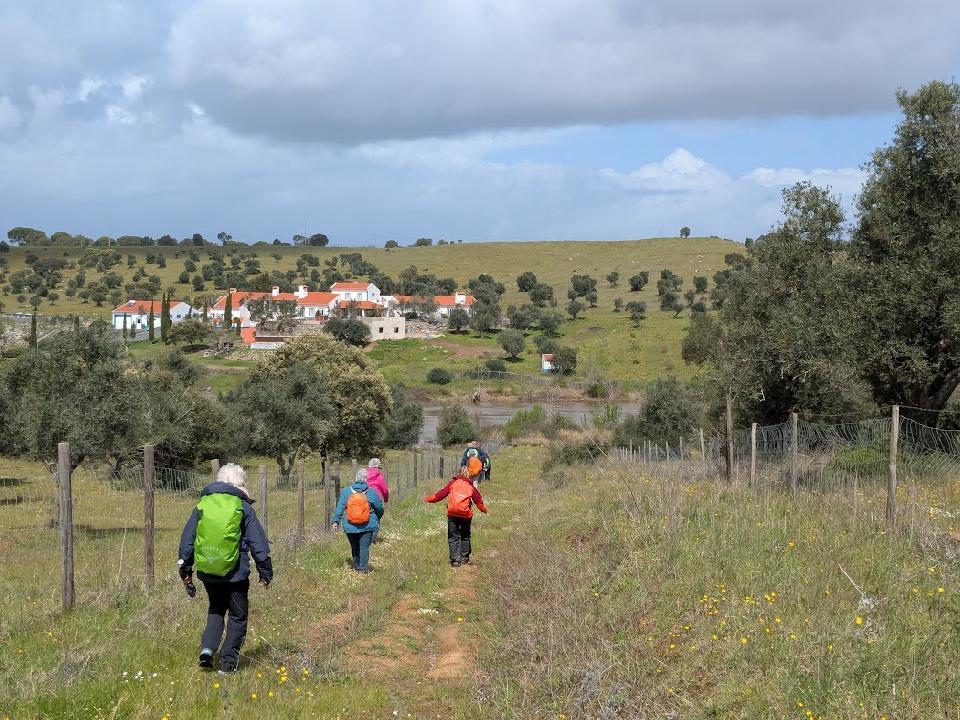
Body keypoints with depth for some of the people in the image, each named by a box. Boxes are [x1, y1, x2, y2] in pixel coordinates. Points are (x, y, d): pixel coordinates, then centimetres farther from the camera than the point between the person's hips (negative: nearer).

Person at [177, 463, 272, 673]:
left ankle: (207, 648, 1)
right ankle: (228, 662, 8)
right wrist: (265, 572, 5)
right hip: (235, 574, -3)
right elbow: (258, 542, -3)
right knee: (238, 616, 11)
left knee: (215, 611, 23)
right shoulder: (243, 507, -4)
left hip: (207, 573, 3)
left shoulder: (202, 505, 5)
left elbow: (187, 539, 9)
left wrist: (185, 570, 18)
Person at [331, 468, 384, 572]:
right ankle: (362, 568, 0)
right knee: (364, 547, 3)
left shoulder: (346, 491, -4)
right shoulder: (372, 493, -6)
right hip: (367, 526, -2)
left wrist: (336, 521, 6)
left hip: (350, 527, 2)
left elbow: (340, 507, -2)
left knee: (354, 547, 17)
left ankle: (356, 565, 28)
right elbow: (380, 509, 4)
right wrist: (377, 519, 23)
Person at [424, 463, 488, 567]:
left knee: (453, 537, 5)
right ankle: (464, 557, 22)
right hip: (466, 514, 1)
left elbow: (441, 493, 5)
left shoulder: (453, 483, 4)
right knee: (465, 536, 20)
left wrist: (429, 498, 18)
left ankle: (455, 559, -4)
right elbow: (478, 500, 19)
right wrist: (484, 509, 38)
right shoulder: (471, 487, 8)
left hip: (452, 514, -1)